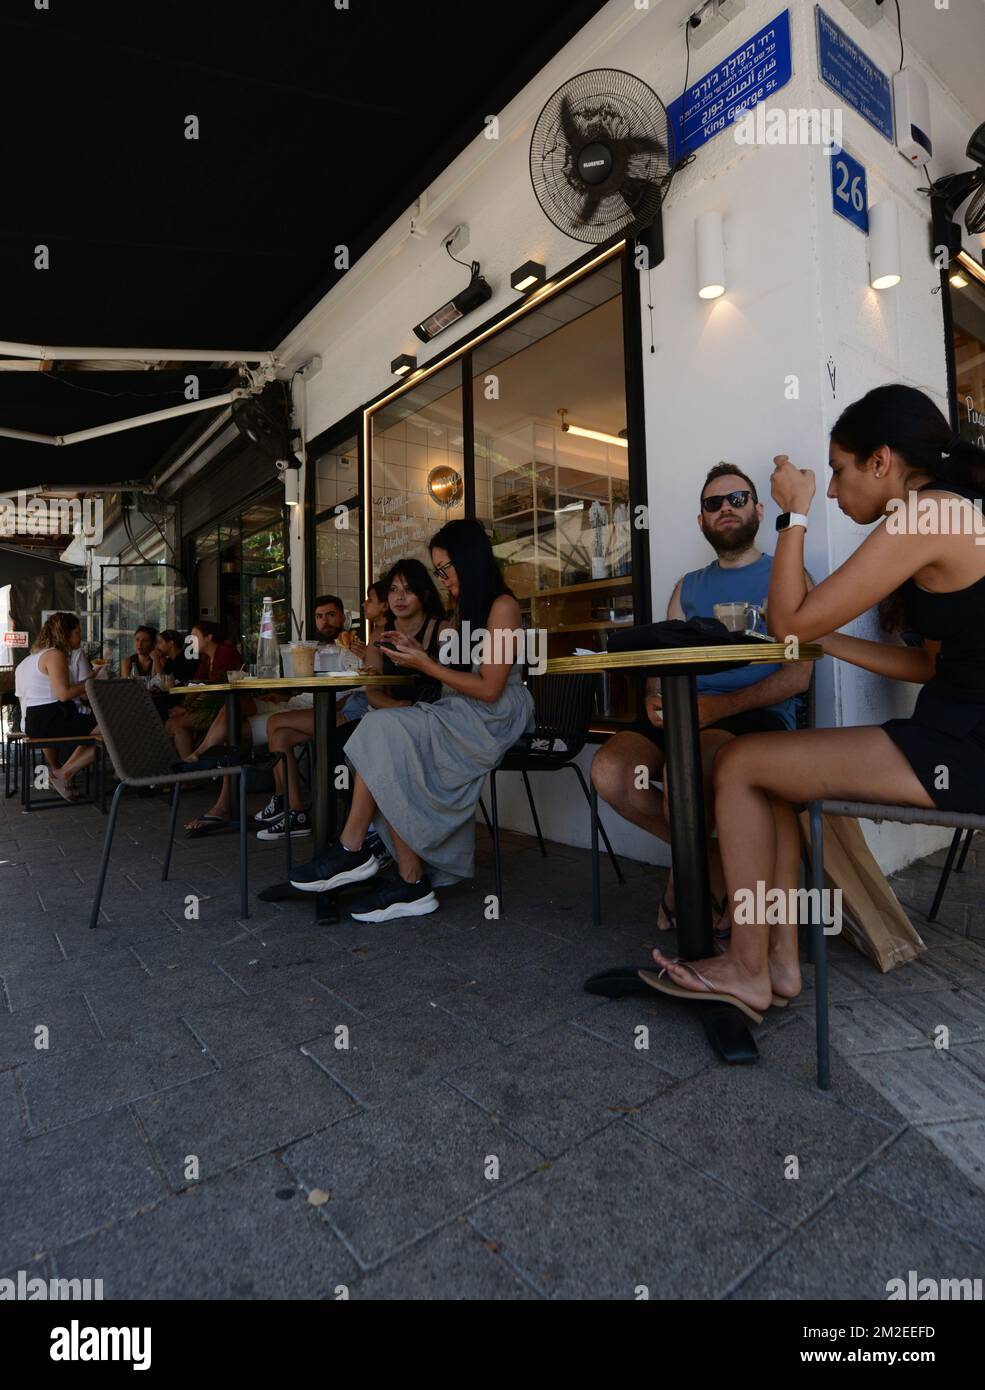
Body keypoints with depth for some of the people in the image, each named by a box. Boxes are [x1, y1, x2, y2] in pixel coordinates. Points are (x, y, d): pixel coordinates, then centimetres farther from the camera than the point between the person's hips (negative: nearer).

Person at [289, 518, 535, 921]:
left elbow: (489, 689, -15)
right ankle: (412, 881, -21)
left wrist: (426, 665, -13)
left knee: (382, 731, -21)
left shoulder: (502, 606, -8)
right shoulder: (467, 608, 20)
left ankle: (352, 850, -9)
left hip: (492, 721, -8)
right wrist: (416, 651, 9)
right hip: (461, 716, 8)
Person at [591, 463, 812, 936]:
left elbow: (798, 674, -4)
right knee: (609, 771, -24)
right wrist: (654, 698, -9)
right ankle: (709, 861, 1)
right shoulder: (688, 587, 23)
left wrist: (721, 707, -18)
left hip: (760, 715, -4)